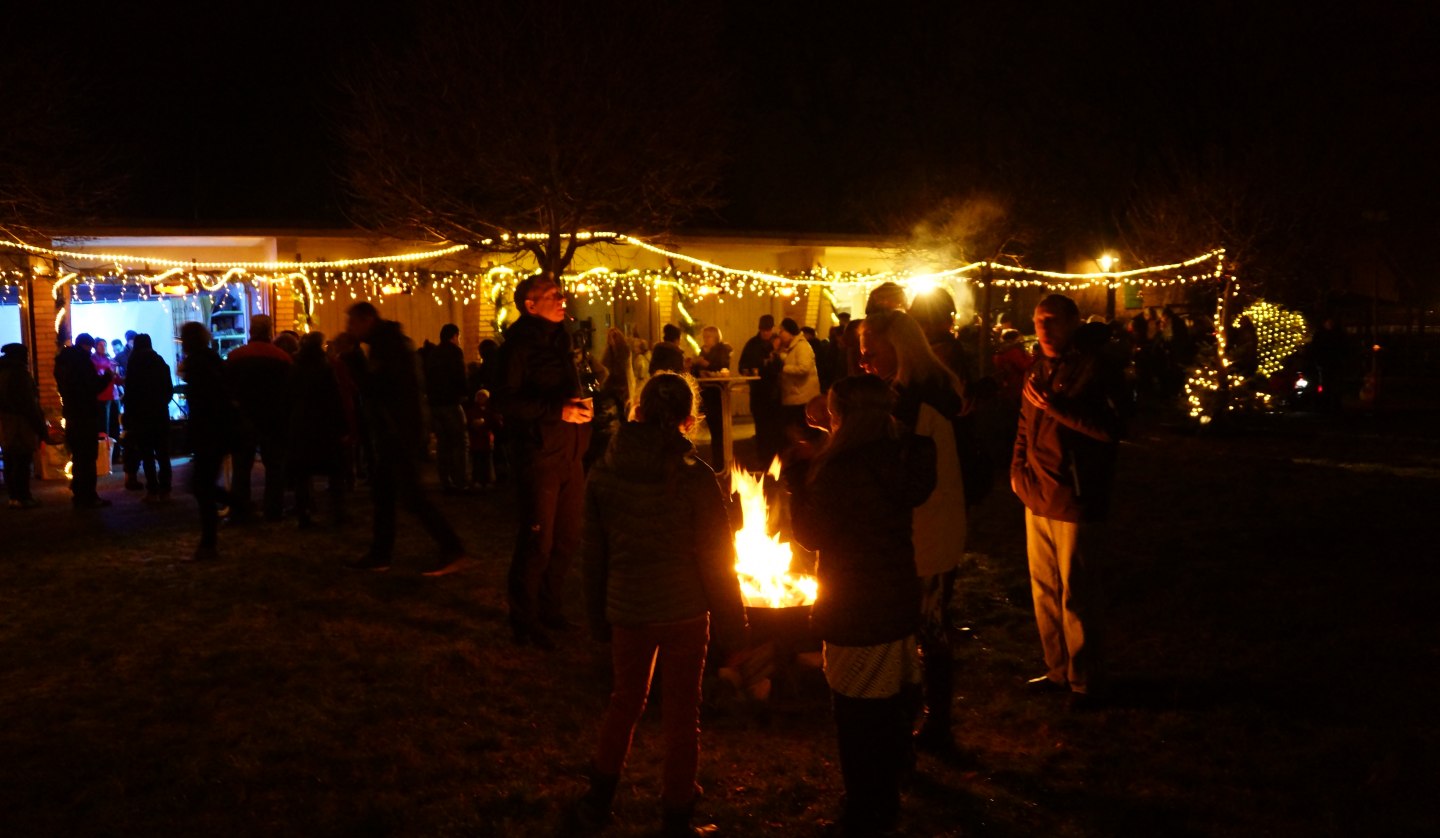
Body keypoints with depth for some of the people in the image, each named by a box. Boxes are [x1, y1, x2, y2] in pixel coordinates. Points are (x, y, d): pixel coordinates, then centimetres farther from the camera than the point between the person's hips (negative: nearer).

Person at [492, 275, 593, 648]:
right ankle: (525, 621, 13)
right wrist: (557, 411, -24)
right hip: (538, 455, -8)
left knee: (566, 540, 14)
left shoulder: (559, 340, 15)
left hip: (569, 455, 8)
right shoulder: (519, 345, -10)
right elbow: (506, 401, -19)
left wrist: (582, 406, 3)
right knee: (537, 543, -1)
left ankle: (551, 610, 30)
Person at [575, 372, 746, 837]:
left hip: (627, 608, 3)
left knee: (625, 699, 23)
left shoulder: (603, 472, -6)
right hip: (683, 610, -3)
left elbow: (594, 550, 2)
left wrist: (597, 614, 14)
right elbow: (716, 555, -10)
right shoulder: (695, 476, -16)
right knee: (682, 713, 11)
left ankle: (600, 797, 34)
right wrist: (731, 623, 0)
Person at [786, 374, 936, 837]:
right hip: (898, 604, 8)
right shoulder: (896, 458, 2)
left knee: (858, 717, 6)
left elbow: (813, 533, -13)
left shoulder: (845, 468, -23)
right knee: (889, 711, 19)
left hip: (857, 612, -8)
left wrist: (797, 476, -4)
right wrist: (813, 470, 11)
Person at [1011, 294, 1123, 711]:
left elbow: (1110, 429, -20)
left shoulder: (1092, 367, -11)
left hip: (1073, 497, -8)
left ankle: (1085, 681, 13)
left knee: (1076, 595, 0)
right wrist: (1018, 469, 11)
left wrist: (1055, 409, -24)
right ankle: (1057, 669, 29)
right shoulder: (1039, 368, 13)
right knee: (1043, 588, 15)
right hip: (1037, 494, 8)